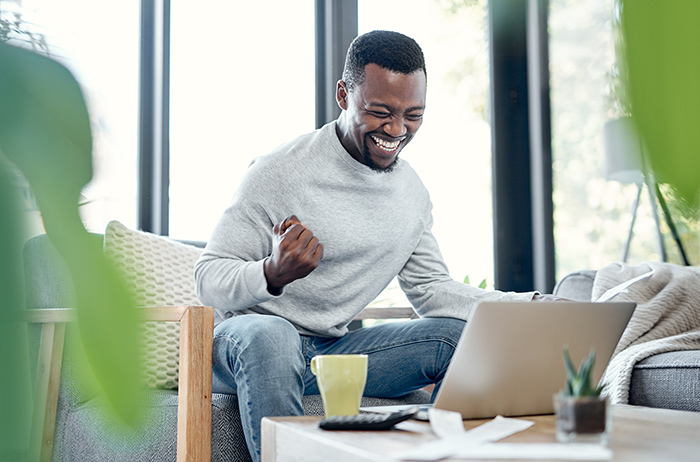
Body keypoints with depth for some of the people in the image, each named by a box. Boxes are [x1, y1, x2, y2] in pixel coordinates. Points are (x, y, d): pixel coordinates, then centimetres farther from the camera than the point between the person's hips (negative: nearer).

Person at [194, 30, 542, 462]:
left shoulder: (413, 191, 6)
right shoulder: (281, 171, -15)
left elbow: (432, 288, 10)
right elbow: (209, 279, -14)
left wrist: (532, 308, -2)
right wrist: (272, 275, -37)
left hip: (335, 348, 6)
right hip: (250, 344, -5)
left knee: (463, 336, -7)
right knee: (269, 334, -39)